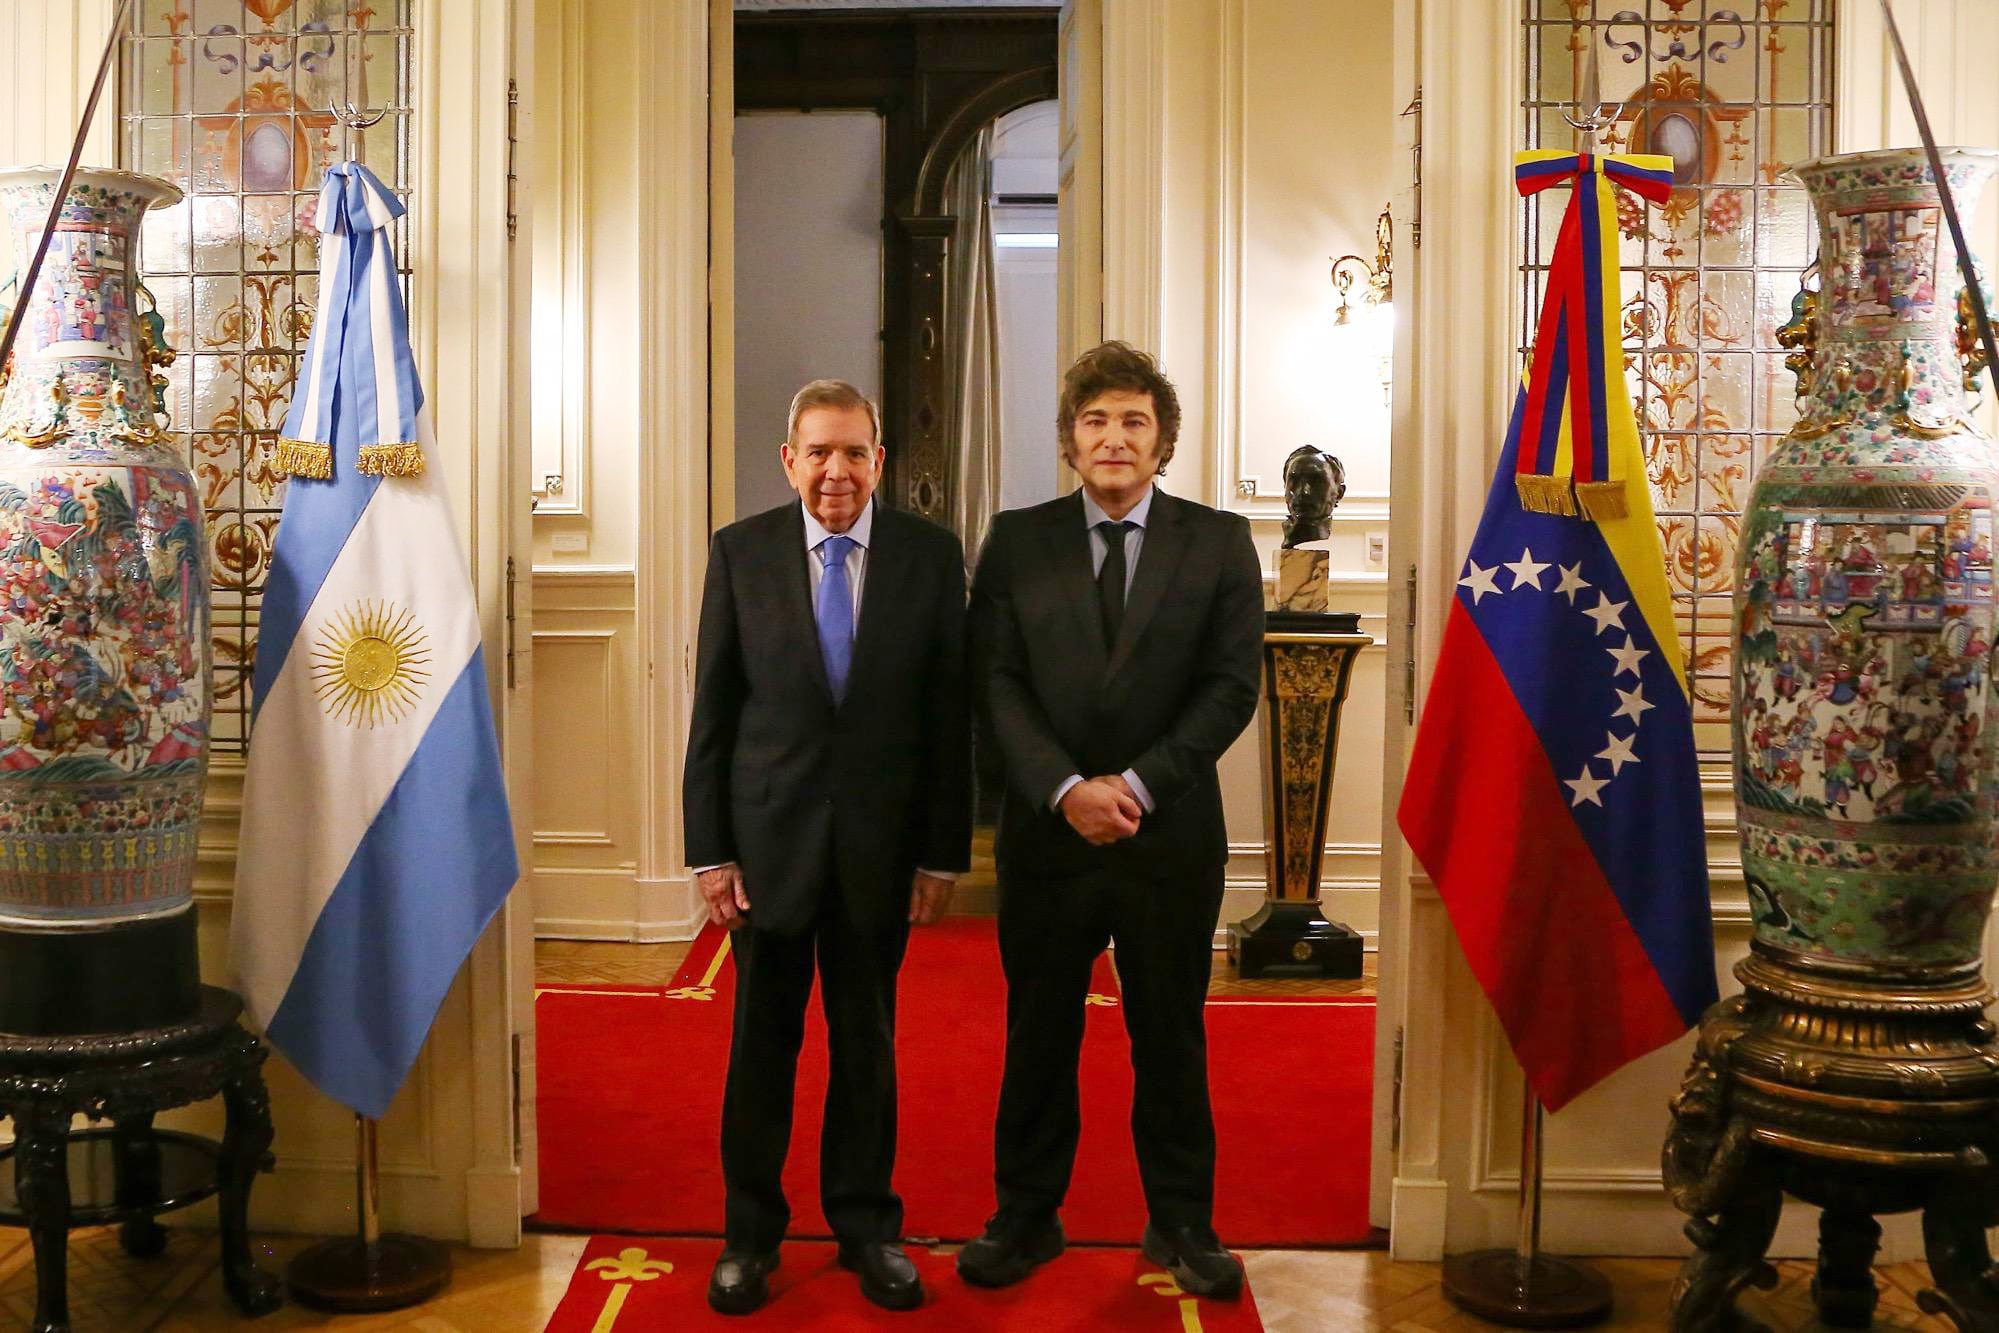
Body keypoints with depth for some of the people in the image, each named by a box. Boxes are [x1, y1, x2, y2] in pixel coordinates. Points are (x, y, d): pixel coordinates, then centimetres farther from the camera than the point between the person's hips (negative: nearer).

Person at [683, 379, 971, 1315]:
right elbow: (713, 710, 0)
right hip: (768, 839, 0)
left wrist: (944, 852, -3)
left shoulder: (931, 555, -1)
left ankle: (866, 1227, 29)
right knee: (761, 1043, 10)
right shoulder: (740, 553, 0)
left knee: (868, 1044, 12)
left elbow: (949, 713, 0)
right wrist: (709, 850, -4)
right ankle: (750, 1232, 27)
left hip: (880, 845, 0)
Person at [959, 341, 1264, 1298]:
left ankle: (1181, 1222, 26)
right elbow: (997, 682, -2)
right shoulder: (1017, 541, 4)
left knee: (1171, 1035, 11)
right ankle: (1027, 1216, 25)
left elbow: (1231, 686, -3)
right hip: (1046, 832, 1)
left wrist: (1139, 783, -13)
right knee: (1038, 1033, 10)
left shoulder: (1219, 543, 2)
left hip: (1172, 833, 0)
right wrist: (1065, 789, -14)